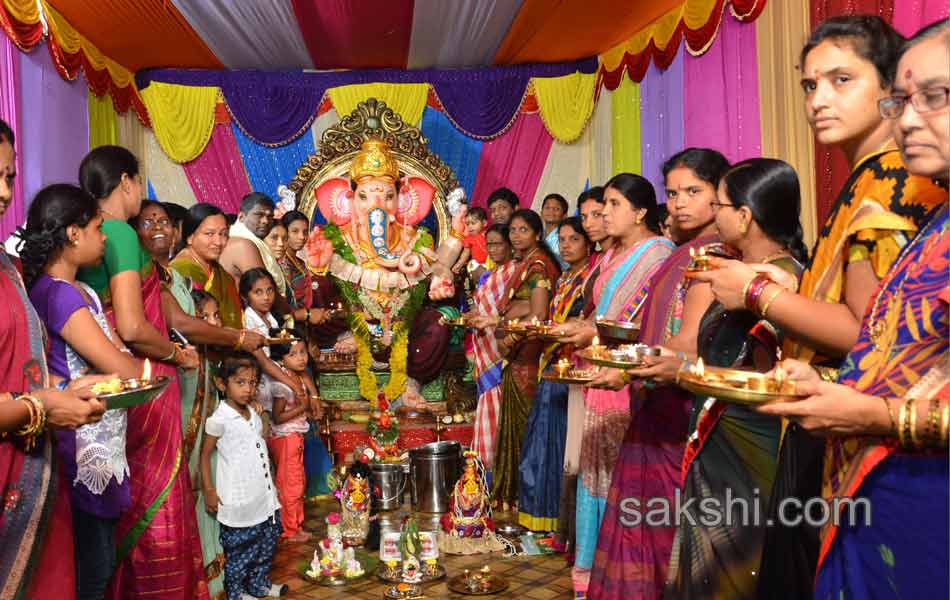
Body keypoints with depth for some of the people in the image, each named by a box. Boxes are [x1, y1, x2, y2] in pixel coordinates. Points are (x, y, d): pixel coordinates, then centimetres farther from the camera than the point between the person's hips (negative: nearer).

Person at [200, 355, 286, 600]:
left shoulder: (255, 416, 7)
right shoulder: (219, 420, -15)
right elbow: (205, 456, -9)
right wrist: (209, 491, -10)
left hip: (263, 496, 7)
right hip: (238, 502, -7)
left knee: (268, 542, 17)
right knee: (239, 548, 6)